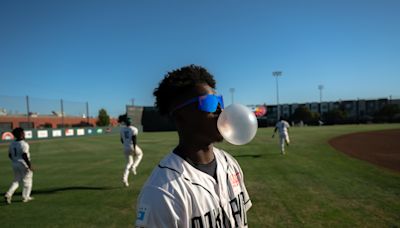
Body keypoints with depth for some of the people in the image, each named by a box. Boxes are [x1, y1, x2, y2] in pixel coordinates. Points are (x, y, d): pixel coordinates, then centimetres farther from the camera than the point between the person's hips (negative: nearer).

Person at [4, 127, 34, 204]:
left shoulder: (12, 144, 6)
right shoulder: (24, 144, -17)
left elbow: (10, 155, 12)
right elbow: (24, 155, -24)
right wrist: (30, 165, -20)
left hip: (15, 165, 7)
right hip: (24, 164, -7)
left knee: (16, 181, 18)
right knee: (27, 181, 8)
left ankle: (8, 194, 1)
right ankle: (25, 197, 14)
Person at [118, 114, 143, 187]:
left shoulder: (122, 129, 5)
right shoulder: (133, 129, -10)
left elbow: (122, 140, 12)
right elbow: (133, 139, -18)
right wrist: (134, 148, -19)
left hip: (125, 148, 5)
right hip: (132, 147, -5)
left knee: (129, 163, 17)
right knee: (140, 154, 28)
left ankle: (124, 179, 5)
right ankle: (133, 167, 9)